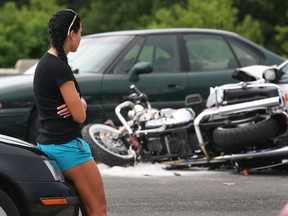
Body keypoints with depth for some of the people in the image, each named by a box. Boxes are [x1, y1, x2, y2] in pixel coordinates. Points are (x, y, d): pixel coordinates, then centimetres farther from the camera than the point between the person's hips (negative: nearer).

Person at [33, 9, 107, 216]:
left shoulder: (46, 62, 14)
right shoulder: (59, 67, -17)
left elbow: (80, 103, 18)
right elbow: (80, 115, -16)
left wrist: (79, 103, -6)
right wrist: (79, 104, 6)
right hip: (67, 146, -10)